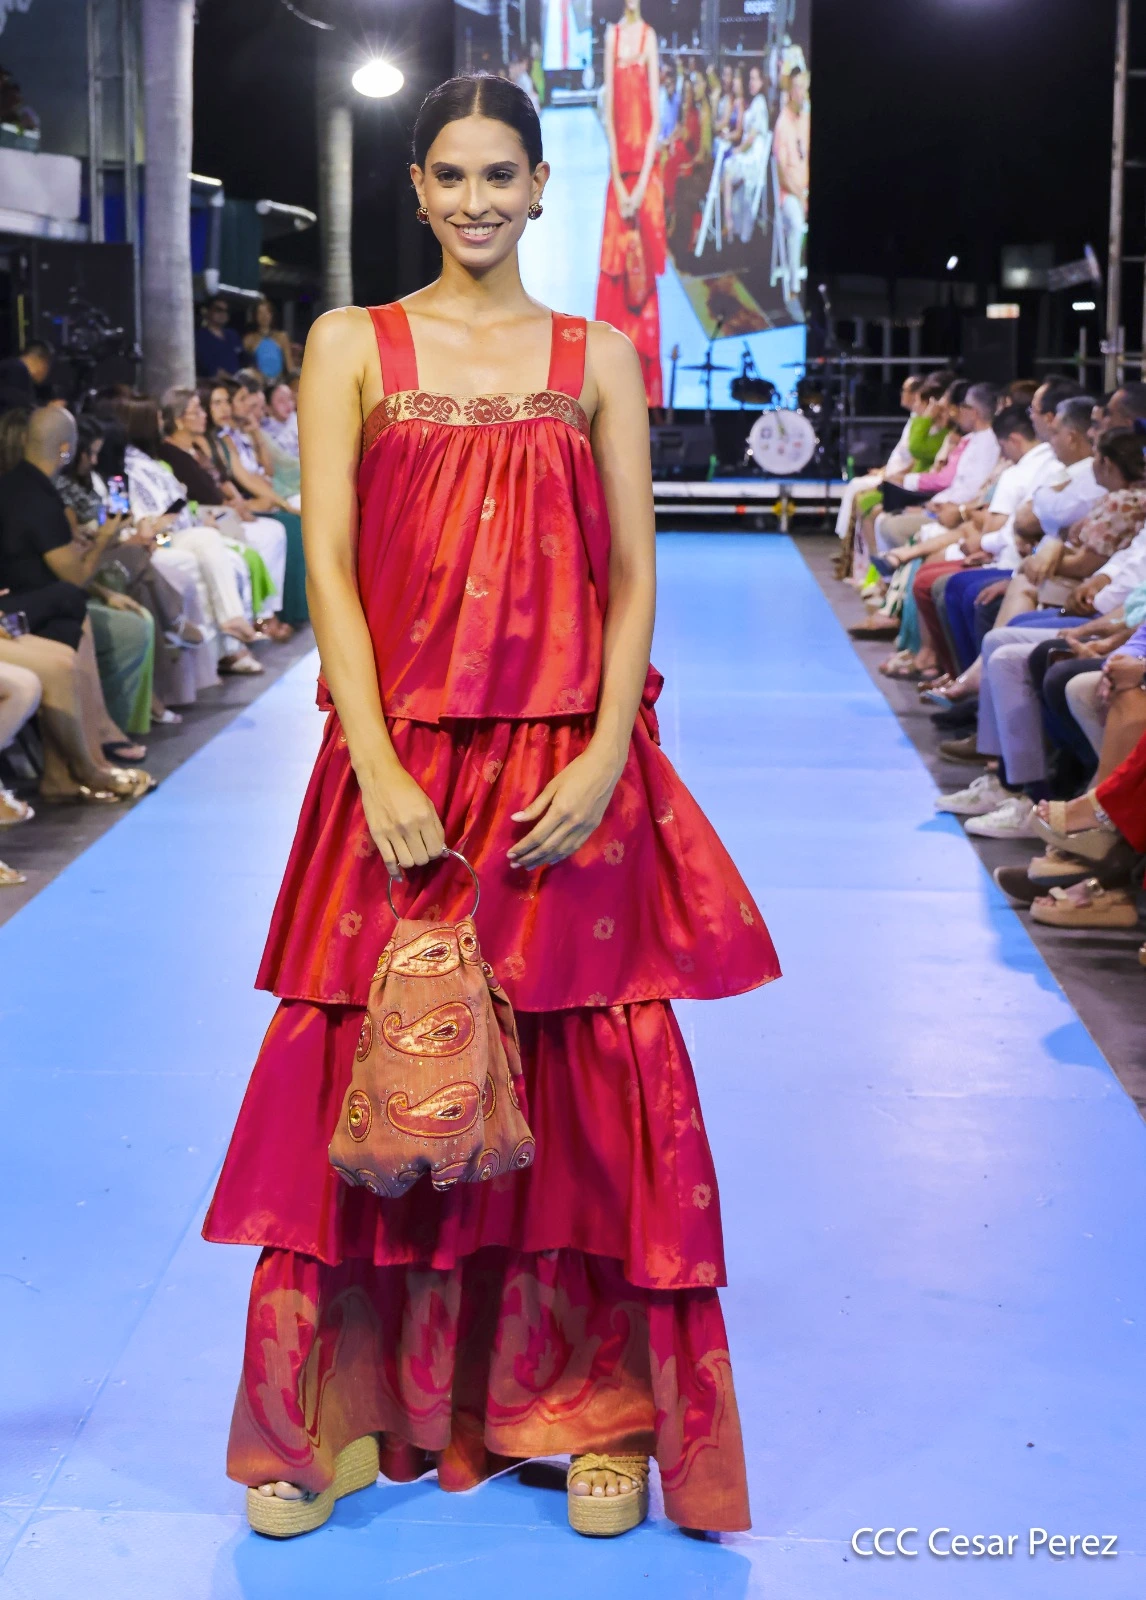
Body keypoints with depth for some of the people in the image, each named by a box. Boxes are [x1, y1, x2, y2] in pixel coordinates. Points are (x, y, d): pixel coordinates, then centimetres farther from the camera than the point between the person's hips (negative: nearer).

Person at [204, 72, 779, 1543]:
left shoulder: (599, 359, 10)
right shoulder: (352, 348, 7)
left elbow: (633, 579, 5)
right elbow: (329, 566, -1)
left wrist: (604, 760, -9)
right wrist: (378, 769, -13)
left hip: (571, 772, 1)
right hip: (400, 767, 0)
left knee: (591, 1081, 2)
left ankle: (596, 1407, 16)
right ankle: (328, 1415, 15)